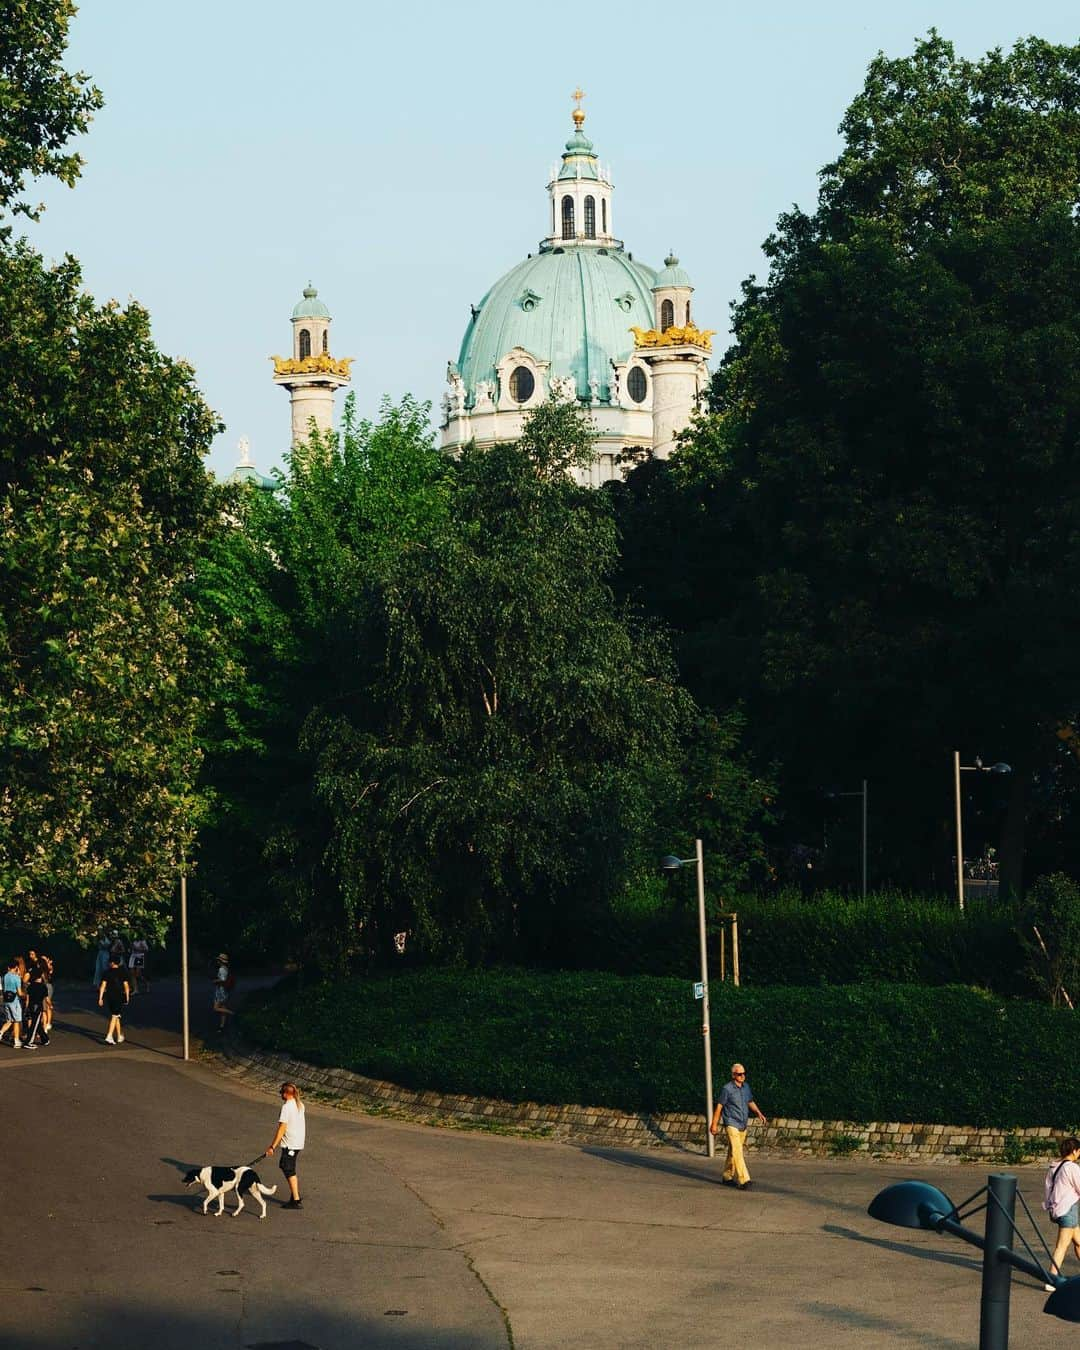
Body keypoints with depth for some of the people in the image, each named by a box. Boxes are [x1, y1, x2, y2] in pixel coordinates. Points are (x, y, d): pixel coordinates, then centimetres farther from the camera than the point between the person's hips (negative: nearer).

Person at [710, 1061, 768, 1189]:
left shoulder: (746, 1087, 8)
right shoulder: (727, 1089, -11)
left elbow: (751, 1102, 22)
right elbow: (719, 1106, -5)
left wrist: (759, 1114, 7)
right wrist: (714, 1123, -2)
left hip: (743, 1125, 7)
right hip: (732, 1125, -7)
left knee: (733, 1152, 14)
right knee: (737, 1151, -15)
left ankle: (727, 1177, 26)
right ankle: (743, 1180, -22)